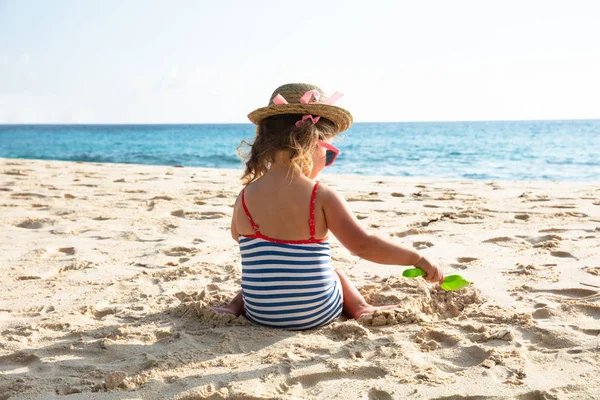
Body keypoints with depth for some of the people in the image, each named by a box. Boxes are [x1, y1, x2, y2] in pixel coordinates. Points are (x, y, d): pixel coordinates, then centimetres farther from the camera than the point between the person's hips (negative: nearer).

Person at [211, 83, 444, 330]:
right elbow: (363, 245, -21)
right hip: (316, 315, -2)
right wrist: (417, 258, -12)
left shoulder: (246, 196, -8)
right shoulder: (322, 197, -18)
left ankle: (235, 306, 25)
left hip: (260, 315, 2)